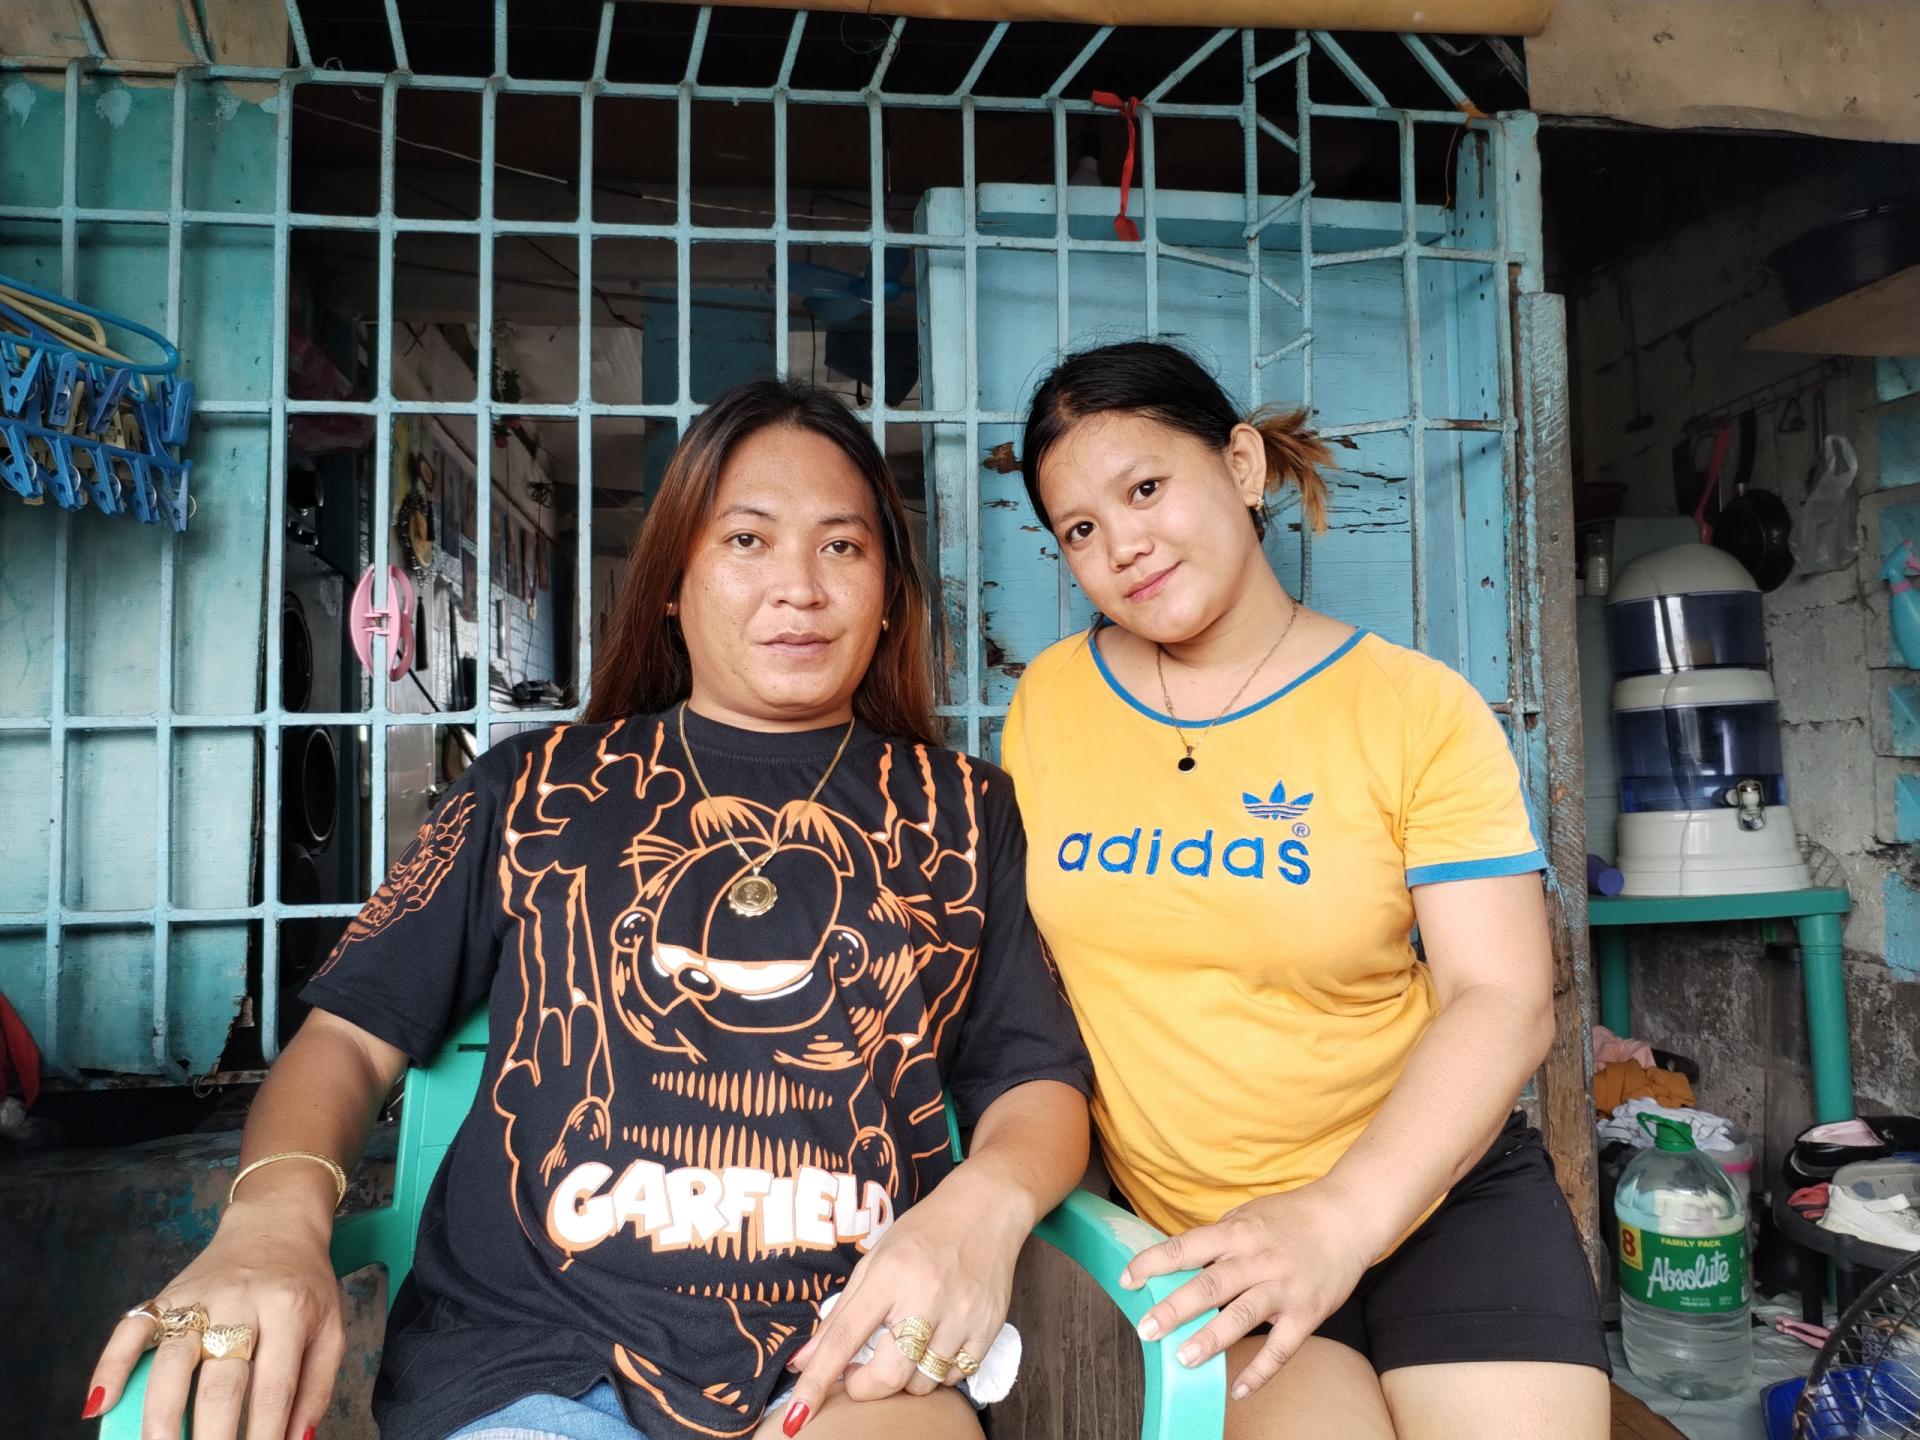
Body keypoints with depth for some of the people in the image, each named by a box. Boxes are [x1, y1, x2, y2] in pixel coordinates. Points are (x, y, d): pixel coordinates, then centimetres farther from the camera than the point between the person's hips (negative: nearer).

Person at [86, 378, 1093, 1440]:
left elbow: (1041, 1082, 10)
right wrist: (277, 1211, -11)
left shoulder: (959, 810, 13)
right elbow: (355, 1031, 11)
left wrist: (981, 1204, -13)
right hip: (532, 1352, 1)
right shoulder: (536, 789, 14)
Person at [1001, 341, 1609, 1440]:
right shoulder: (1049, 702, -2)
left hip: (1439, 1188, 0)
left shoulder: (1416, 709, -9)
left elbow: (1503, 1001, -13)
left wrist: (1341, 1218, -25)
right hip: (1182, 1233, 1)